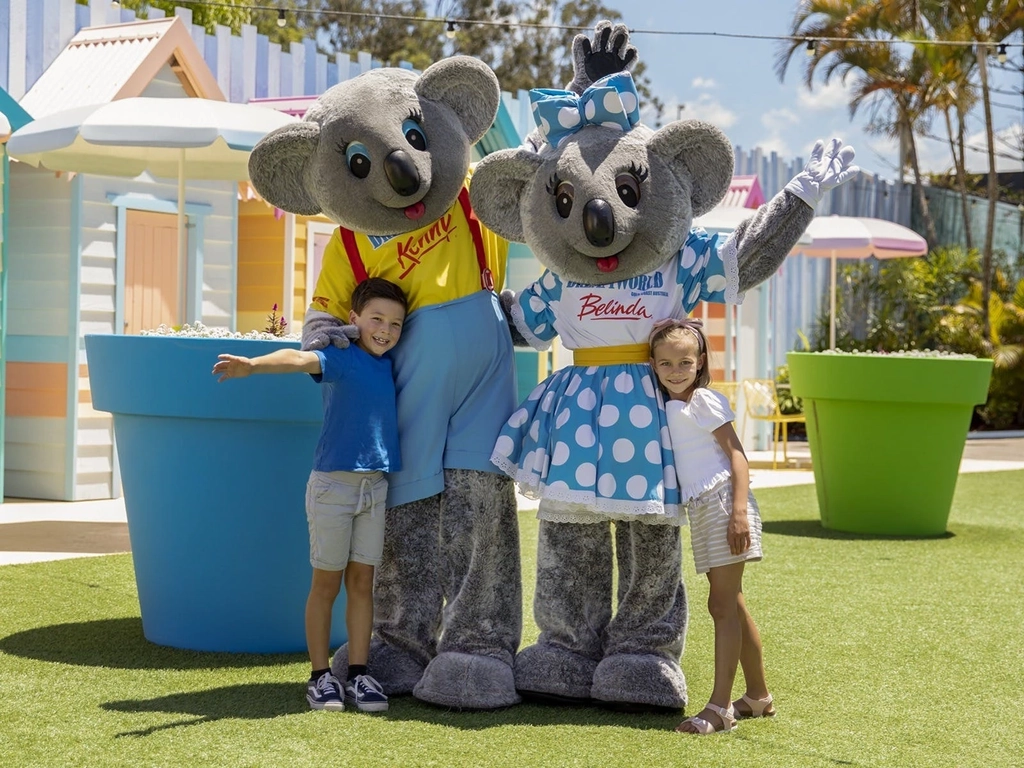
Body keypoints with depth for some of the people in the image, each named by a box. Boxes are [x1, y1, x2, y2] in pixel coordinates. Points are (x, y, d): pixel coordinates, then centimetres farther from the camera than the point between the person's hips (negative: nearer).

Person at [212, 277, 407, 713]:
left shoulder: (390, 364, 8)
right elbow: (299, 359, -30)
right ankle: (320, 676, 11)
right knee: (326, 582, 3)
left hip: (376, 486, 5)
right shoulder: (339, 359, -9)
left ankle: (358, 675, 12)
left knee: (362, 582, 7)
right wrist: (252, 365, -48)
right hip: (332, 482, -5)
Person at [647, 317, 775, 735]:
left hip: (722, 504, -9)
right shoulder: (666, 408, 16)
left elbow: (736, 454, -13)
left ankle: (720, 708, -12)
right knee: (732, 605, 16)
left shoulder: (705, 401, -7)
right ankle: (759, 696, 27)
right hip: (699, 510, 9)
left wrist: (739, 512, -22)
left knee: (722, 605, -10)